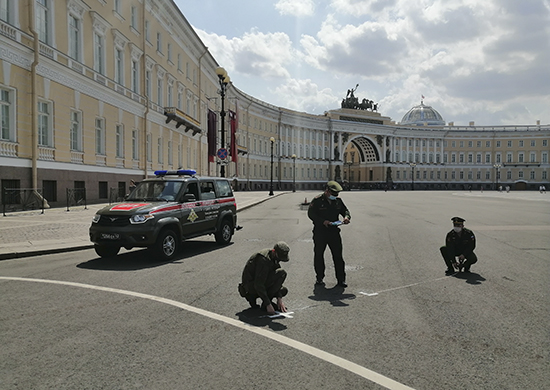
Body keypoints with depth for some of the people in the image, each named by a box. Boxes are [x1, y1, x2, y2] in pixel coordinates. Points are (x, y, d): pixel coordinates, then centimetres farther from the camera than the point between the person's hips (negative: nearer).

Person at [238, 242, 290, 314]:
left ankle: (252, 297, 8)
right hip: (251, 286, -9)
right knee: (282, 273, -20)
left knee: (284, 290, 12)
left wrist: (279, 298, -6)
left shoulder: (274, 257, 3)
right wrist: (268, 304, -27)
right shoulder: (264, 259, -26)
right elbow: (258, 285, -28)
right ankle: (265, 304, -12)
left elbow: (276, 281, 5)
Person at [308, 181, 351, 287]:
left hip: (334, 231, 3)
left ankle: (341, 279, 12)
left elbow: (345, 210, 17)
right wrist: (323, 221, -22)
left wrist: (347, 217, -7)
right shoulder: (317, 200, -7)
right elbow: (311, 213, -11)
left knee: (338, 256, 3)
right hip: (320, 232, -3)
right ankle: (320, 278, 21)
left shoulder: (338, 200, 7)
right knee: (318, 255, 7)